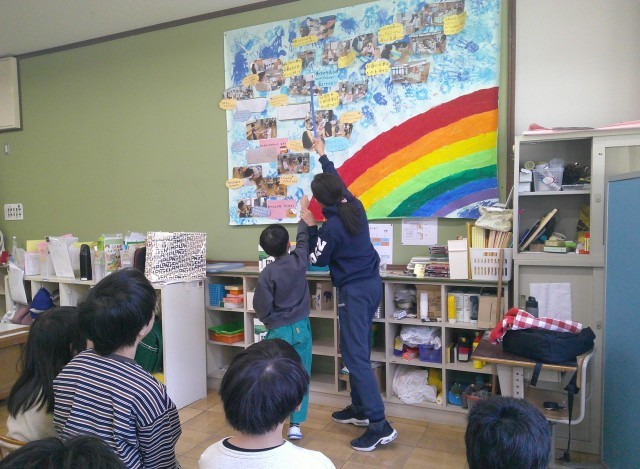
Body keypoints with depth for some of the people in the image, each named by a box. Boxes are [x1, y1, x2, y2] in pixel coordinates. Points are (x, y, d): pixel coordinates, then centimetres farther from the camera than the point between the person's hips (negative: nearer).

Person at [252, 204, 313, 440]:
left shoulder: (267, 274, -14)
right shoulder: (299, 261, -8)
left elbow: (262, 308, -12)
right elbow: (304, 238, 11)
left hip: (278, 331, -2)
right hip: (301, 328, 2)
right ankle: (295, 424, 10)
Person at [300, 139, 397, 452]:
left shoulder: (331, 227, -19)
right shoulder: (355, 207, 1)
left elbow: (317, 260, -5)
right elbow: (337, 181, 21)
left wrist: (310, 227, 2)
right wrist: (322, 155, 34)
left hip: (354, 291, -9)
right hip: (372, 284, 9)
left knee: (354, 356, -5)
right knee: (359, 351, 18)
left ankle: (379, 426, -5)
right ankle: (359, 409, 30)